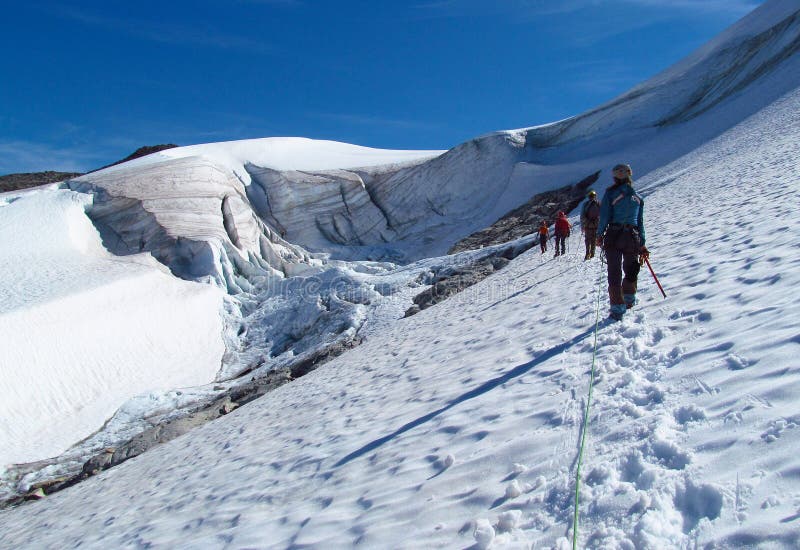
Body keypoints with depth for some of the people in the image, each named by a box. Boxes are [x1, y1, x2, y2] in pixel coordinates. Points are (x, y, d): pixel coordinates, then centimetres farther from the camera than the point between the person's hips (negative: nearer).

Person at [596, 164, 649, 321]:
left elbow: (604, 216, -9)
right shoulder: (638, 197, 8)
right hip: (632, 237, 4)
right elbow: (641, 222, 10)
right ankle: (629, 299, 34)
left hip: (614, 236, -3)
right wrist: (642, 244, 14)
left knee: (614, 272, 0)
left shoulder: (611, 193, -5)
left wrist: (600, 234, 2)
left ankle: (617, 308, -3)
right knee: (631, 270, 23)